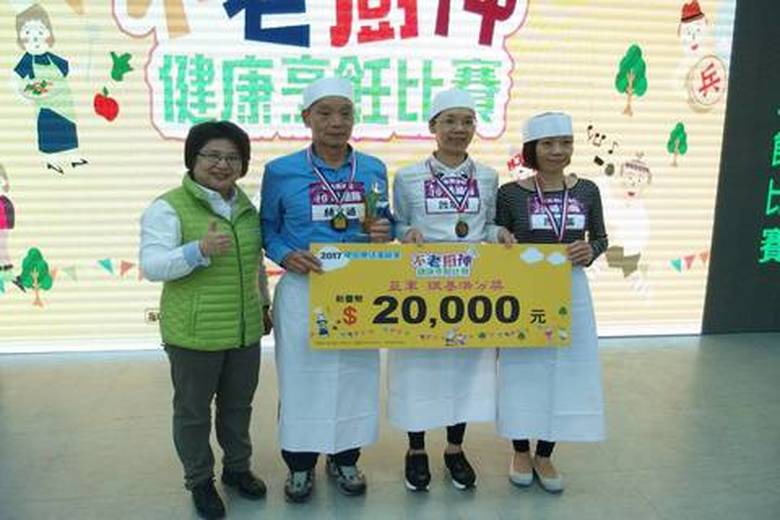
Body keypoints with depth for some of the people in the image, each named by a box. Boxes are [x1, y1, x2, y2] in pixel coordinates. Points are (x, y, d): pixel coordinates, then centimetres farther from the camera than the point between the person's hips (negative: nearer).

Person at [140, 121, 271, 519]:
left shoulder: (246, 206, 8)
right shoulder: (168, 207, -12)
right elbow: (151, 266, -21)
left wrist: (263, 304, 23)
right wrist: (200, 250, -35)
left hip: (244, 329, 6)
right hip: (193, 333, -5)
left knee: (239, 404, 20)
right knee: (193, 410, 12)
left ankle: (237, 467, 41)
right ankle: (199, 480, 32)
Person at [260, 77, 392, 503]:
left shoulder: (374, 169, 4)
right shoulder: (281, 171, -4)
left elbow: (384, 226, 13)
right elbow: (267, 228, 2)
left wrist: (384, 234, -10)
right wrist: (285, 256, -17)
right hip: (303, 291, -2)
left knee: (354, 373, 12)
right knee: (301, 376, 7)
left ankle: (344, 459, 34)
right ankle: (300, 464, 29)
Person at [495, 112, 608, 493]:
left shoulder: (586, 191, 1)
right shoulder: (510, 193, -7)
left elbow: (600, 238, 10)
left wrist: (589, 252, -9)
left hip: (571, 292, 3)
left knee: (565, 370, 9)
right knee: (523, 370, 7)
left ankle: (544, 455, 28)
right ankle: (521, 451, 29)